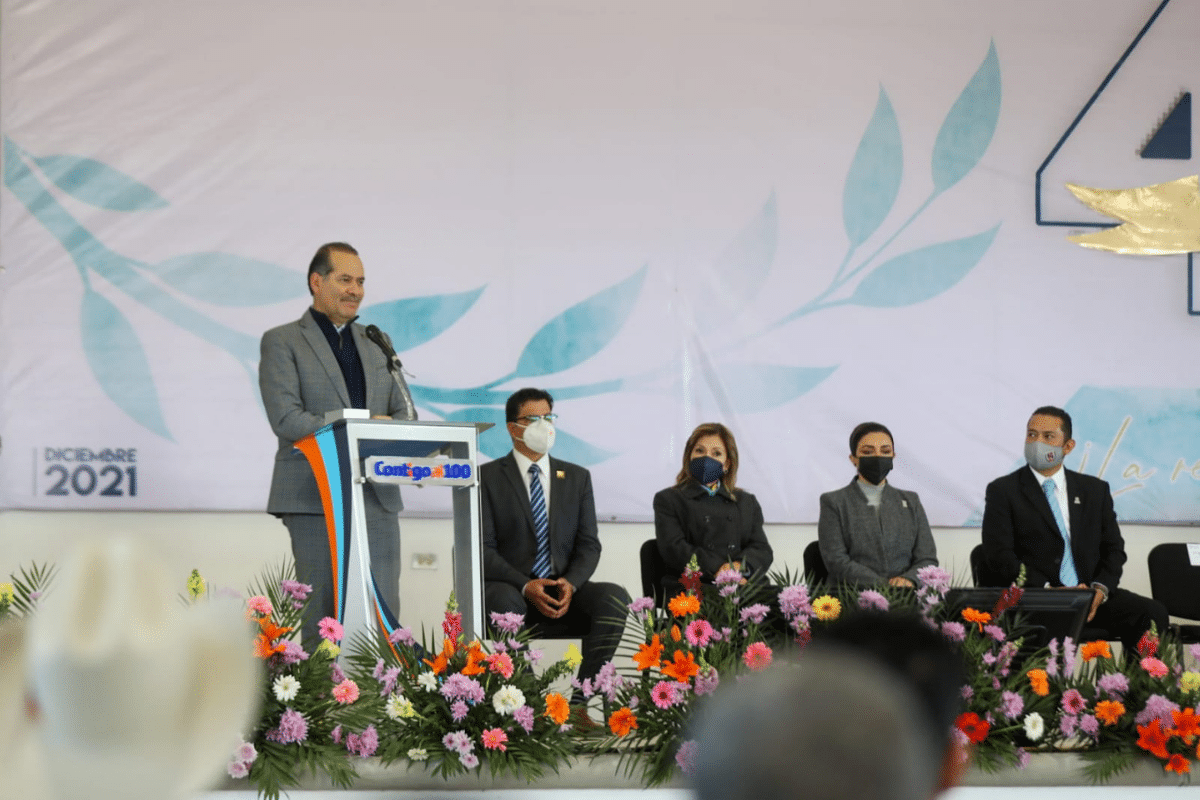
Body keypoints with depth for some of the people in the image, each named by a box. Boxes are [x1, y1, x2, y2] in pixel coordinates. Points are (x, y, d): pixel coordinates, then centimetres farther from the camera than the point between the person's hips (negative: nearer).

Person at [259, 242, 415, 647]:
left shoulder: (377, 343, 19)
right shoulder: (282, 342, 2)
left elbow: (405, 413, 15)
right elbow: (285, 418, -10)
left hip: (377, 496, 5)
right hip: (316, 498, -5)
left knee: (384, 614, -1)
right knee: (324, 616, -5)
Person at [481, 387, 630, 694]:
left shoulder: (577, 477, 16)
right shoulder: (488, 477, 5)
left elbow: (589, 545, 10)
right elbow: (484, 549, -3)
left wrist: (570, 583, -12)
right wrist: (526, 586, -19)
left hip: (564, 591, 3)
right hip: (509, 586, -3)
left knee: (616, 597, -26)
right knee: (505, 602, -39)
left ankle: (582, 697, -26)